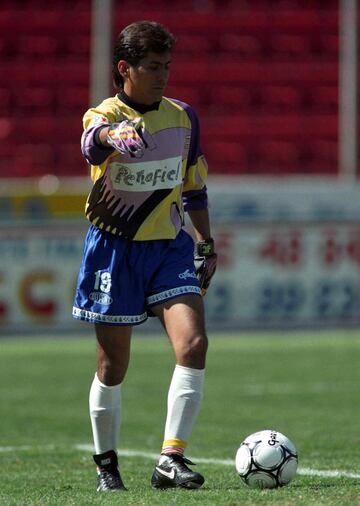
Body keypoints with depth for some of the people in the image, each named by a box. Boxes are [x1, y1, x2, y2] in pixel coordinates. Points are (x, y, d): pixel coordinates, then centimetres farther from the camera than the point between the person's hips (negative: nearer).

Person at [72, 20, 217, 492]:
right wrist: (116, 138, -60)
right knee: (112, 365, 3)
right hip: (114, 248, -3)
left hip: (170, 246, 3)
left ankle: (171, 459, -15)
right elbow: (94, 142, -36)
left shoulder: (183, 117, 6)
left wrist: (207, 245, 16)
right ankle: (106, 464, 22)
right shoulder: (103, 117, -9)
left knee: (193, 344, -17)